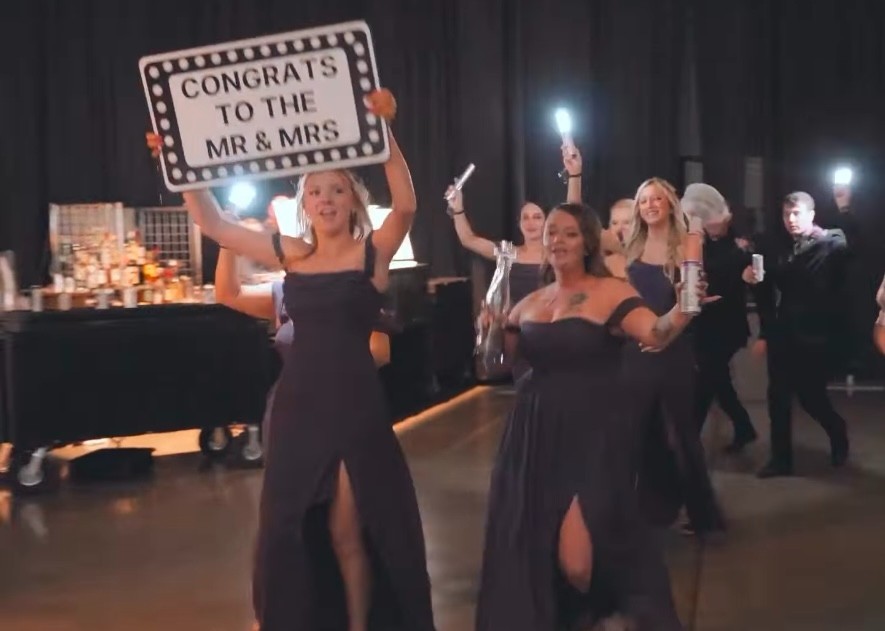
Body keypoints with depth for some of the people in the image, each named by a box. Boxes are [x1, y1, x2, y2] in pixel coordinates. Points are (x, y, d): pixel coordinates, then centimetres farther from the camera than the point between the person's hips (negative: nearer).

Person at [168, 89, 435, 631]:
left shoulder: (373, 252, -4)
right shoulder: (290, 254, 7)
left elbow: (406, 204, -23)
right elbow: (212, 223, 10)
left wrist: (382, 131, -34)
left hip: (356, 405, -4)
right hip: (298, 403, 5)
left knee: (348, 531, 3)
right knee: (289, 525, 13)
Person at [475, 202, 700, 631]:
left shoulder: (609, 292, -8)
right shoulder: (530, 303, 11)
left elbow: (656, 334, -23)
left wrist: (683, 309, -43)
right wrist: (491, 328, -2)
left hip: (590, 434, -5)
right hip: (534, 434, 6)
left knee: (576, 555, -8)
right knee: (530, 539, 11)